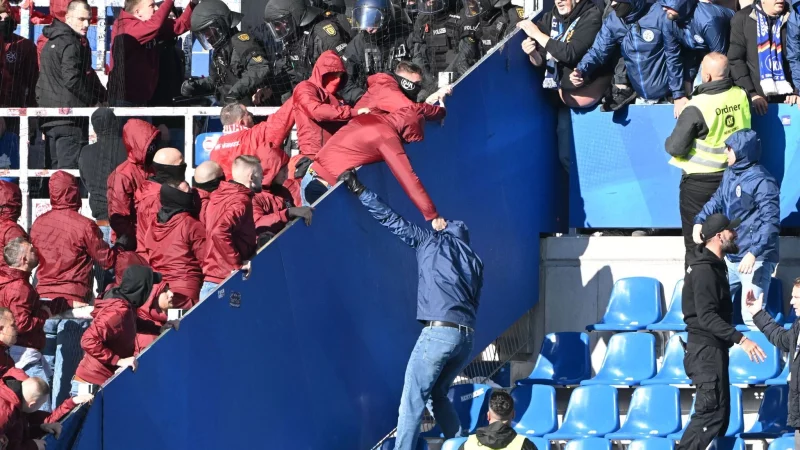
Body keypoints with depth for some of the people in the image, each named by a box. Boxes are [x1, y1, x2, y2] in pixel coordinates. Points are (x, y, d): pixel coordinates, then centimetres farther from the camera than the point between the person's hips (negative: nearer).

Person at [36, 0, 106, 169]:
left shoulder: (52, 42, 18)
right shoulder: (71, 44, -12)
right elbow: (72, 79, -21)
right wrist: (94, 100, -6)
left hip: (49, 116, 9)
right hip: (69, 117, -9)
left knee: (56, 167, 12)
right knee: (69, 168, -10)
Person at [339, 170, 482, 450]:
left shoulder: (433, 242, 9)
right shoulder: (474, 260, 23)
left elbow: (392, 220, 10)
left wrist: (359, 191, 16)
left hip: (439, 330, -6)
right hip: (467, 336, 6)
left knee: (413, 399, -6)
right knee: (437, 395, 20)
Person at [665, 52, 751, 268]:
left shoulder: (697, 107, -23)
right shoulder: (741, 96, -7)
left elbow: (676, 147, -20)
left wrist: (669, 143, 1)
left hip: (700, 181, -5)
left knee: (695, 242, 7)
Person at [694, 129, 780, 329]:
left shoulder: (762, 181, -16)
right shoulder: (729, 175, 11)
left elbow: (771, 222, -21)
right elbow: (717, 201, 22)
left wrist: (753, 253, -29)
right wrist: (700, 221, 1)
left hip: (756, 260, -9)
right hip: (730, 258, 9)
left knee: (752, 317, -12)